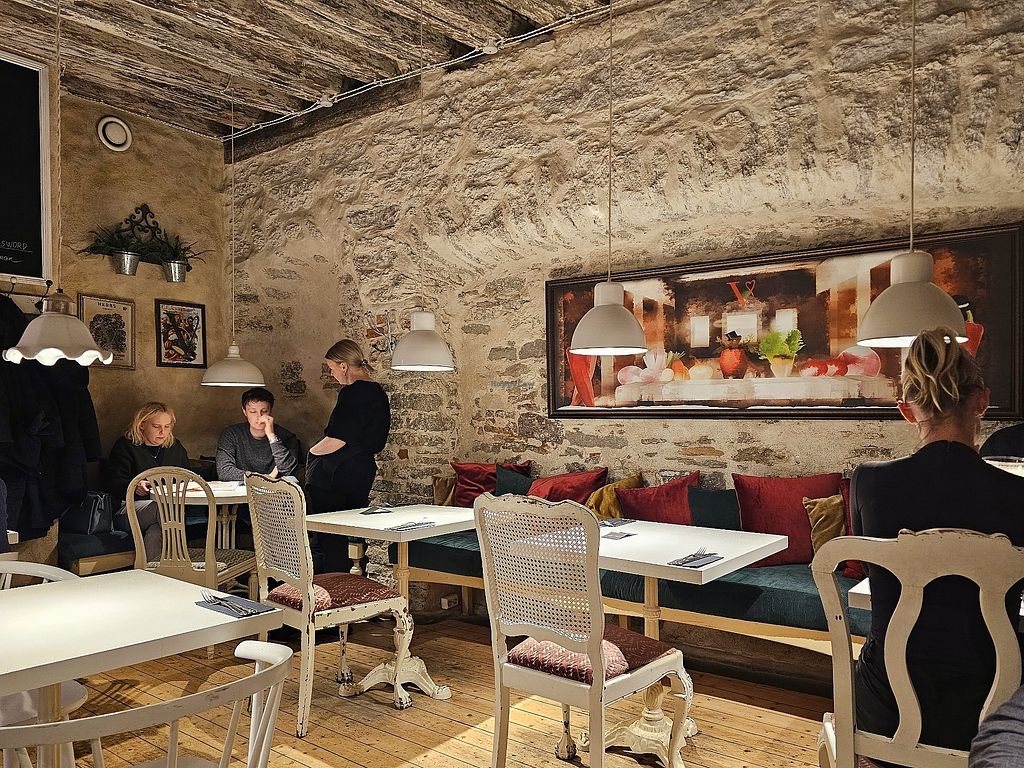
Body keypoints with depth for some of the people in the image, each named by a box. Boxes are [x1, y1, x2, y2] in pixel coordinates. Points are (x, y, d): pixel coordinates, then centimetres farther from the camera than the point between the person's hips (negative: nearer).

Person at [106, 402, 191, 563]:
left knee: (156, 533, -36)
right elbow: (114, 484, -3)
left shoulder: (175, 447, 22)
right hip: (131, 509, -3)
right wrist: (134, 486, -26)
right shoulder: (125, 446, 6)